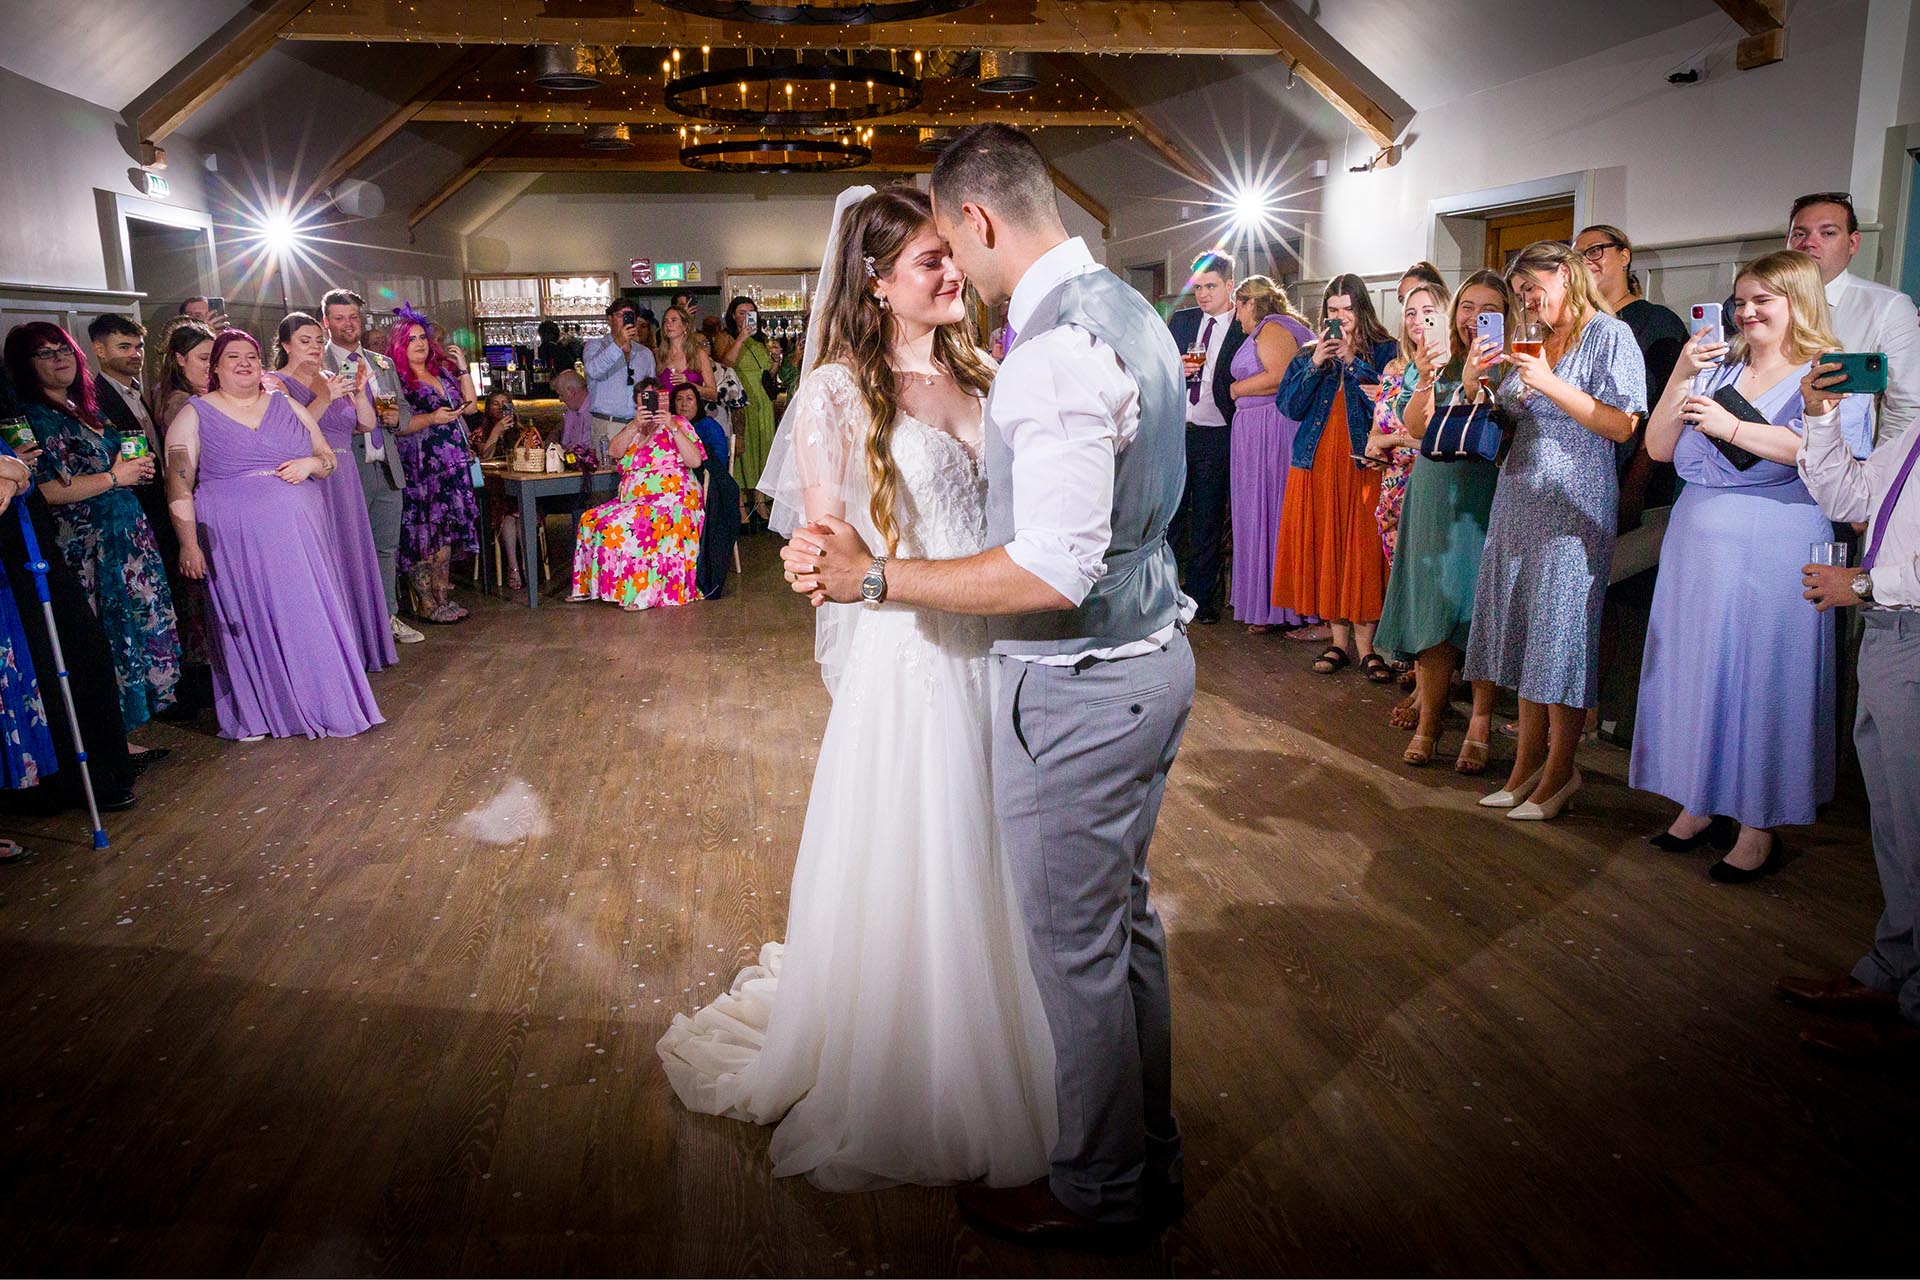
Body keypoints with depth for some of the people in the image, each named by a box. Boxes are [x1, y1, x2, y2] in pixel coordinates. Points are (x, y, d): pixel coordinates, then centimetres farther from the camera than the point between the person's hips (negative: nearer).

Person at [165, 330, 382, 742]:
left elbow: (329, 458, 15)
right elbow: (179, 484, -2)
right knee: (252, 621, 2)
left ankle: (323, 700, 16)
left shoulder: (287, 406, 11)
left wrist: (310, 464, -9)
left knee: (311, 615, 4)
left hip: (301, 533, 3)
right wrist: (189, 543, -11)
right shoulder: (195, 415, 3)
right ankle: (257, 711, 14)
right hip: (237, 542, -2)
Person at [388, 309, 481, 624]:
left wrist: (462, 368, 9)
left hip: (454, 465, 6)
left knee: (445, 532, 8)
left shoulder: (443, 370, 15)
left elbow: (470, 406, 13)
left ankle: (442, 597, 15)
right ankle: (426, 604, 2)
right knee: (423, 535, -5)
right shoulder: (395, 379, -4)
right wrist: (432, 418, -19)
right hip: (419, 468, -6)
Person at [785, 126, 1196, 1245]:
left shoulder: (1057, 348, -24)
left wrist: (877, 577, -22)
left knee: (1077, 950, 8)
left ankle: (1098, 1192, 30)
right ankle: (1151, 1158, 42)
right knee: (1127, 920, 22)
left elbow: (1055, 569, -30)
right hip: (1156, 656, 10)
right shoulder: (1131, 309, 9)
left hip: (1079, 688, -10)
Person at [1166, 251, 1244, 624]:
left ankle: (1201, 595, 15)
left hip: (1216, 436, -3)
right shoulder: (1180, 320, 10)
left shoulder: (1246, 329, -2)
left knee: (1208, 521, 6)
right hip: (1175, 430, 3)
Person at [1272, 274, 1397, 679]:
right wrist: (1315, 365, -8)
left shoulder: (1384, 351, 5)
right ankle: (1340, 640, 11)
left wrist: (1352, 361, -12)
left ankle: (1365, 645, 0)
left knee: (1363, 549, -6)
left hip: (1364, 463, -3)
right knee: (1325, 547, 3)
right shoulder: (1309, 354, 14)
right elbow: (1290, 406, 3)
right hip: (1318, 463, 3)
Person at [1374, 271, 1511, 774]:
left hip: (1484, 500, -4)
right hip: (1434, 496, 4)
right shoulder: (1442, 364, 12)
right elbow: (1417, 428, -1)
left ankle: (1479, 728, 5)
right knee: (1431, 607, 4)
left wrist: (1474, 385, -30)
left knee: (1479, 610, -3)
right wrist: (1426, 381, -16)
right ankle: (1428, 720, 12)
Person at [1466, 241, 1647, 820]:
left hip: (1573, 507, -7)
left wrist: (1551, 384, -18)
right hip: (1519, 501, 7)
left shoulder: (1610, 335, -4)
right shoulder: (1533, 343, 17)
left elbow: (1622, 426, -14)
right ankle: (1528, 760, 14)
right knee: (1523, 631, 7)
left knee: (1561, 632, -4)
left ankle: (1559, 771, 5)